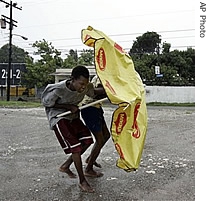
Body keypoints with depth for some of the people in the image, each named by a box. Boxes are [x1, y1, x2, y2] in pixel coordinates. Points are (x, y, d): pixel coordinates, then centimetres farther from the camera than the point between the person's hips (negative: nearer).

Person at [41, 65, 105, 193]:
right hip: (58, 117, -7)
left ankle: (65, 166, 19)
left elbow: (93, 92, 8)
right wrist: (68, 107, -22)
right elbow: (46, 103, -16)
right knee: (75, 146, -12)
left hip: (73, 116, 7)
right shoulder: (58, 90, -32)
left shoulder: (86, 87, -16)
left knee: (87, 140, 3)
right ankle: (82, 181, 1)